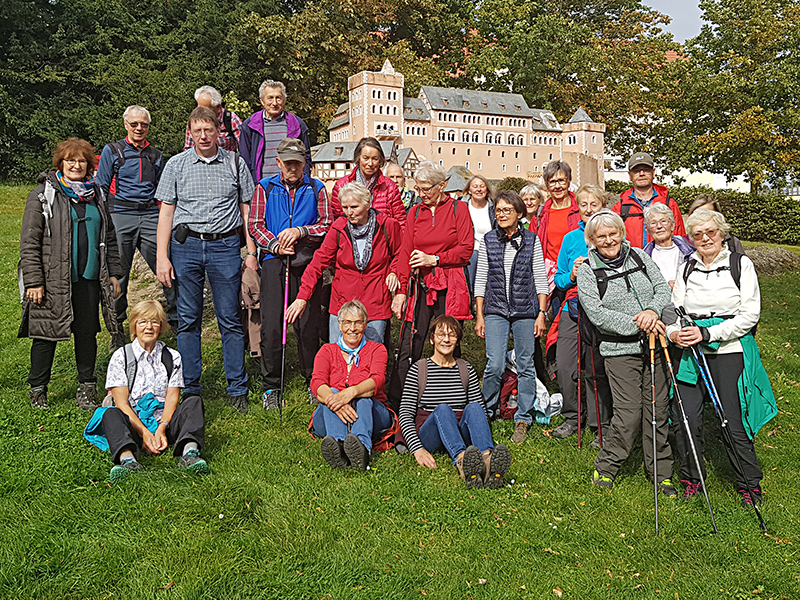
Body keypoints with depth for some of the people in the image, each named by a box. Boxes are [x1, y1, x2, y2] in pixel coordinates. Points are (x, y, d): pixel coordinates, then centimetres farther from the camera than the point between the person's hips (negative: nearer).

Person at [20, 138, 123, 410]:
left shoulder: (96, 195, 13)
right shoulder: (42, 195, -3)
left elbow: (109, 237, 18)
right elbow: (29, 243, -7)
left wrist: (114, 272, 13)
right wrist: (33, 281, -12)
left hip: (89, 277, 4)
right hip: (53, 280, -4)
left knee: (87, 332, 7)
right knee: (47, 333, 4)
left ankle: (86, 386, 21)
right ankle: (38, 390, 18)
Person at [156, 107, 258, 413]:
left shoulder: (235, 163, 9)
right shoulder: (176, 164, 8)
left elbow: (246, 208, 11)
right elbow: (166, 211, 6)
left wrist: (252, 252, 5)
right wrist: (162, 257, -2)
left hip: (225, 246, 0)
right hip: (186, 246, 1)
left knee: (230, 319, 1)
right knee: (188, 319, 5)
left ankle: (237, 388, 9)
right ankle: (190, 388, 15)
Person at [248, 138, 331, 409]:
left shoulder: (316, 188, 12)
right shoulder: (265, 187, 12)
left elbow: (326, 224, 6)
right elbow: (255, 225, 8)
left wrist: (300, 231, -10)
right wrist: (275, 245, -7)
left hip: (307, 262, 0)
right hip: (274, 260, 0)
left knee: (308, 323, 0)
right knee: (271, 325, -4)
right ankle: (270, 386, 7)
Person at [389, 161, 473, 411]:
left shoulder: (458, 209, 4)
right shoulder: (415, 212, 12)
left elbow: (466, 249, -2)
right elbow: (405, 252, 7)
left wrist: (434, 259, -10)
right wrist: (401, 290, -1)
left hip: (450, 285, -2)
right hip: (420, 285, 2)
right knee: (408, 347, -2)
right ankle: (395, 403, 3)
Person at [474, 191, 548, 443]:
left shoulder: (531, 240, 4)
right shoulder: (488, 240, 6)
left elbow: (540, 279, 5)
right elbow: (480, 280, 8)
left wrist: (541, 313, -1)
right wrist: (479, 315, 4)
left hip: (525, 310, 0)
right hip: (495, 310, 0)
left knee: (525, 366, 4)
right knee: (495, 365, -9)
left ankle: (523, 421, 15)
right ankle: (485, 413, 12)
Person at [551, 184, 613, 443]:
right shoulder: (571, 238, 12)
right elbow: (559, 279, 15)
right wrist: (571, 276, -6)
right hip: (573, 309, 4)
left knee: (599, 369, -3)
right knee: (564, 366, 1)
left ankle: (603, 425, 10)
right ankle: (573, 417, 20)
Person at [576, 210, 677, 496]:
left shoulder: (638, 256, 9)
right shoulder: (587, 270, -2)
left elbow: (663, 288, 6)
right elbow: (597, 314, -12)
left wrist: (652, 311, -16)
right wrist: (636, 324, -20)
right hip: (620, 350, -4)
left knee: (658, 409, 7)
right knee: (629, 413, -9)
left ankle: (661, 472, 21)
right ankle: (605, 467, 12)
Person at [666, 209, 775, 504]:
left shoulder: (741, 264, 1)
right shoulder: (686, 268, 12)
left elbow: (750, 315, -6)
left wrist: (707, 333, -14)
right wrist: (674, 332, -10)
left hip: (730, 350, -3)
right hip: (691, 351, 3)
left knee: (733, 422, -4)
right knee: (686, 417, -4)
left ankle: (750, 485, 15)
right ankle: (691, 480, 16)